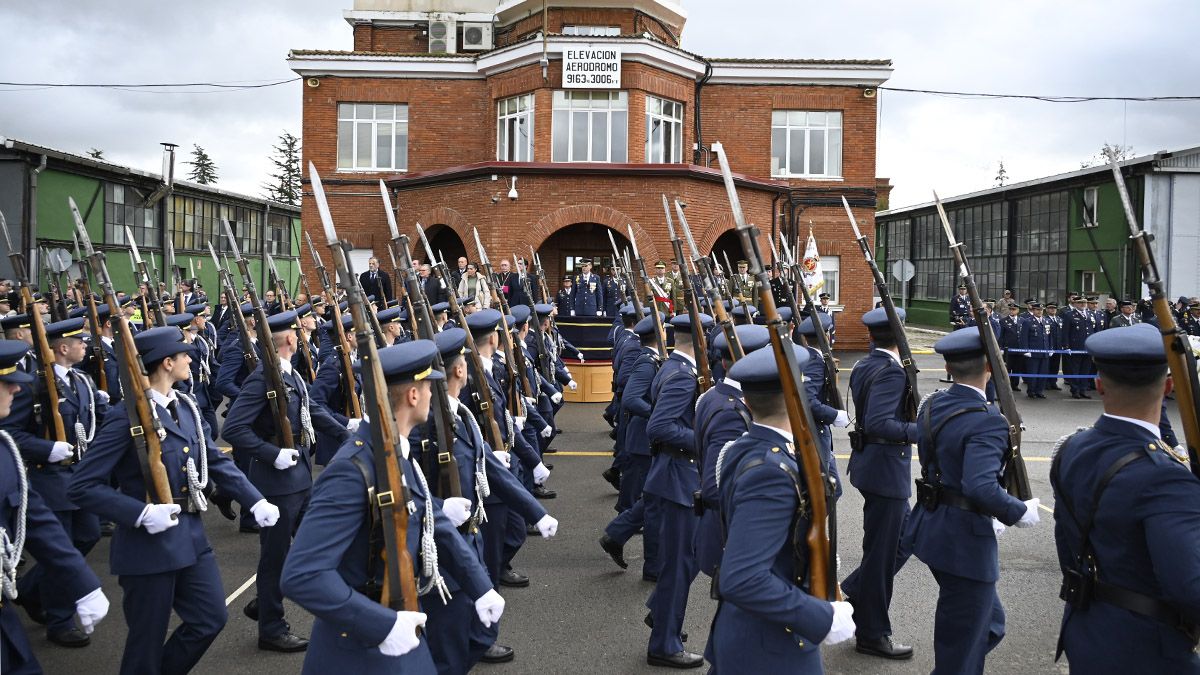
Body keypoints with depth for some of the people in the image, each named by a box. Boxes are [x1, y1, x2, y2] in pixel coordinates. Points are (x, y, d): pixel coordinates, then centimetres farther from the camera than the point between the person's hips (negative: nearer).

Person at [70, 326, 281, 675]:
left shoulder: (186, 406, 5)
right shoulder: (128, 415, -19)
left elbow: (217, 461, 9)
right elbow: (83, 487, -19)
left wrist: (256, 501, -2)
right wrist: (142, 513, -27)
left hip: (190, 533, 8)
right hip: (148, 541, -7)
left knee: (211, 618, 14)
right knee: (148, 638, 8)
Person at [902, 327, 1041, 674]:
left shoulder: (931, 405, 4)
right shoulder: (987, 422, -23)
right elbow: (981, 487, -35)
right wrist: (1019, 513, -16)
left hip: (932, 527, 9)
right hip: (964, 540, -9)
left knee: (990, 623, 26)